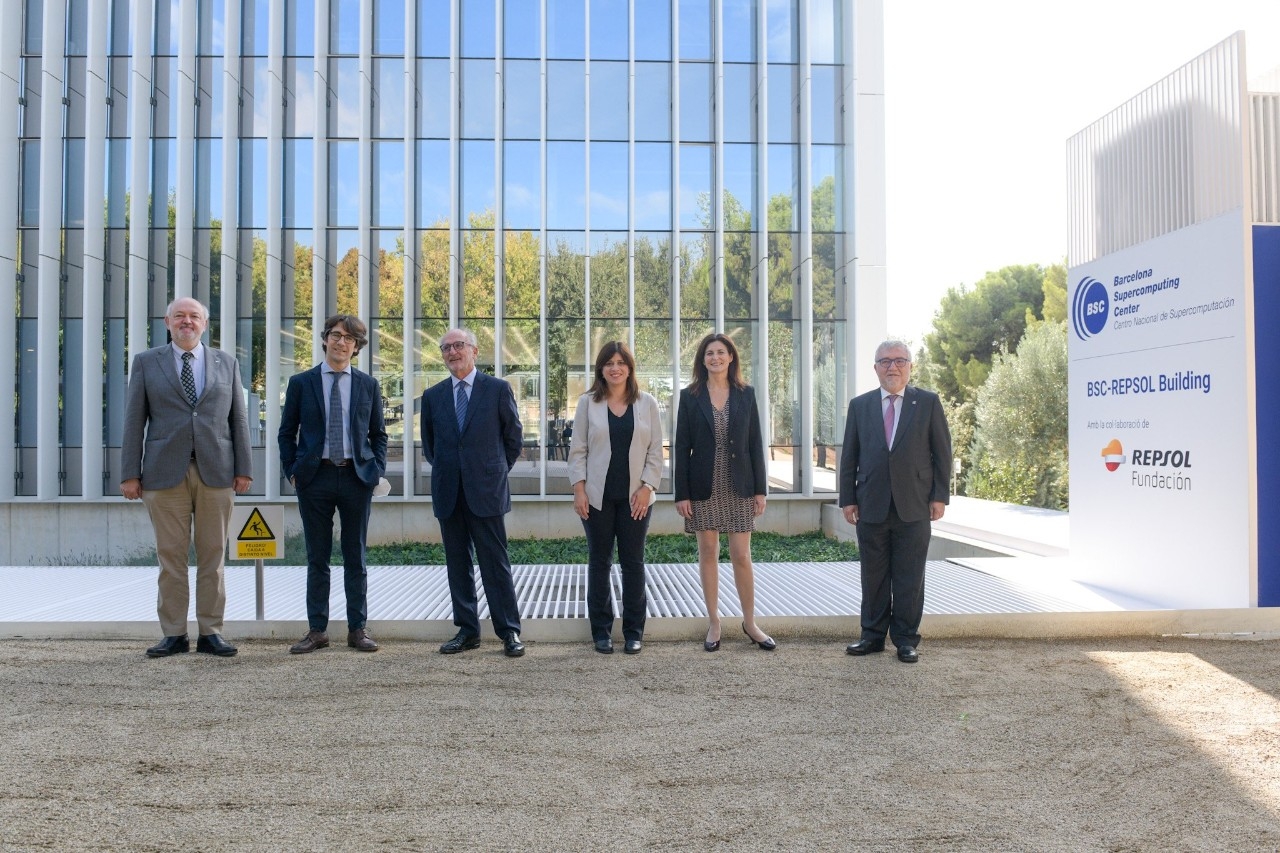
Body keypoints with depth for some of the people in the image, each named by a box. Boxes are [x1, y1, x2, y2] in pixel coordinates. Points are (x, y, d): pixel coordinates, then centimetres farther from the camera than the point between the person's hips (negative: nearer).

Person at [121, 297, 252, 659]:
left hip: (216, 472, 1)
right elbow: (134, 421, 4)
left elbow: (238, 419, 9)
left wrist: (244, 469, 2)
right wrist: (130, 473, -2)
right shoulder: (146, 362, 9)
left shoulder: (226, 363, 12)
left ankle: (211, 632, 10)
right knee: (170, 556, 3)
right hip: (165, 472, -1)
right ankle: (174, 634, 11)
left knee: (213, 556, 4)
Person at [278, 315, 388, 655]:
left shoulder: (368, 385, 7)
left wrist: (377, 470, 0)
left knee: (356, 557, 6)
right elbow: (286, 433, 8)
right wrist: (292, 471, -2)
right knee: (317, 558, 6)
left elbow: (378, 433, 12)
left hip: (357, 476, 1)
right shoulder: (301, 383, 4)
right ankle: (317, 630, 15)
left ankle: (358, 628, 14)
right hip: (315, 477, 0)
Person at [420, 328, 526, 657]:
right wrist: (445, 470, 13)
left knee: (496, 563, -2)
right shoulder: (433, 395, 9)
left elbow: (514, 436, 6)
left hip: (486, 490, -4)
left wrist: (496, 470, 6)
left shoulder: (497, 389, 0)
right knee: (457, 564, 9)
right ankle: (467, 630, 18)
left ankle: (510, 631, 6)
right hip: (448, 493, 4)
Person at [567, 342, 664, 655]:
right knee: (599, 562, 7)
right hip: (598, 496, 0)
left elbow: (655, 451, 3)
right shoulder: (588, 402, 3)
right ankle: (601, 631, 17)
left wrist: (647, 487, -7)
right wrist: (579, 489, -5)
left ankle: (634, 632, 15)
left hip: (635, 496, 0)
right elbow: (578, 449, 2)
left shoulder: (647, 403, 4)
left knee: (633, 562, 5)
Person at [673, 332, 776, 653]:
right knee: (708, 553, 7)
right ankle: (714, 623, 17)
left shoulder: (746, 394, 4)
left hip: (739, 487, 0)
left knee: (741, 556, 2)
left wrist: (760, 489, 0)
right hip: (704, 487, 0)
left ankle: (750, 622, 16)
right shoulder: (690, 396, 1)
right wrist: (681, 493, -6)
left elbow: (755, 443, 4)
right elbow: (681, 447, 0)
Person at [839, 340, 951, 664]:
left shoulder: (928, 402, 4)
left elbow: (942, 452, 3)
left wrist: (940, 496, -2)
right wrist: (848, 498, 3)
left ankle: (906, 640, 16)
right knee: (874, 577, 8)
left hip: (914, 506, -1)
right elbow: (849, 456, 8)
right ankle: (873, 635, 19)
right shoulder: (860, 405, 8)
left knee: (910, 578, 4)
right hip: (871, 506, 1)